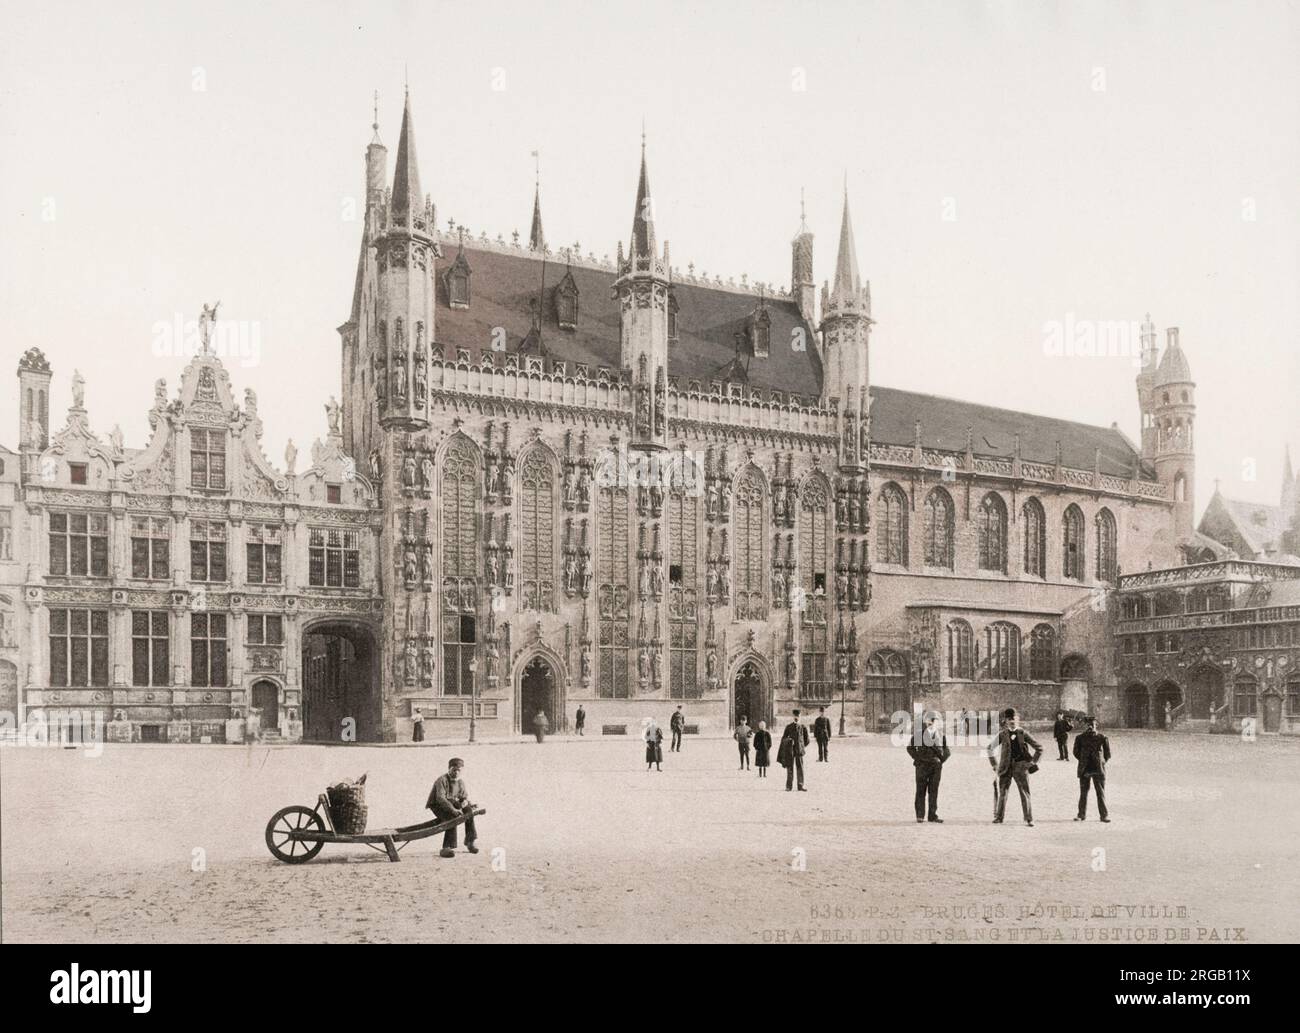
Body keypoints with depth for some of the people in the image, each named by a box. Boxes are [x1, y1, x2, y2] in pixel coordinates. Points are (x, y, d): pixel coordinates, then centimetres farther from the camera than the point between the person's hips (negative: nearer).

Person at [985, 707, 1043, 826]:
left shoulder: (1023, 734, 1)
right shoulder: (1002, 735, 5)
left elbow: (1039, 749, 7)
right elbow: (989, 748, 15)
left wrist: (1033, 763, 2)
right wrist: (994, 764, 10)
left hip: (1021, 767, -2)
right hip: (1006, 767, 2)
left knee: (1024, 793, -2)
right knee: (1002, 793, 5)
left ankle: (1029, 819, 3)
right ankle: (999, 817, 15)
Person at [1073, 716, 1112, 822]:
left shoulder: (1102, 738, -2)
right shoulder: (1080, 737, 2)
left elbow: (1107, 754, 5)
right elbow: (1076, 752, 11)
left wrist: (1101, 763, 3)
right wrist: (1083, 761, 6)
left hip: (1098, 769, -2)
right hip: (1084, 769, 2)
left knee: (1101, 793, 0)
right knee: (1083, 792, 6)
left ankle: (1104, 815, 7)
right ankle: (1082, 815, 15)